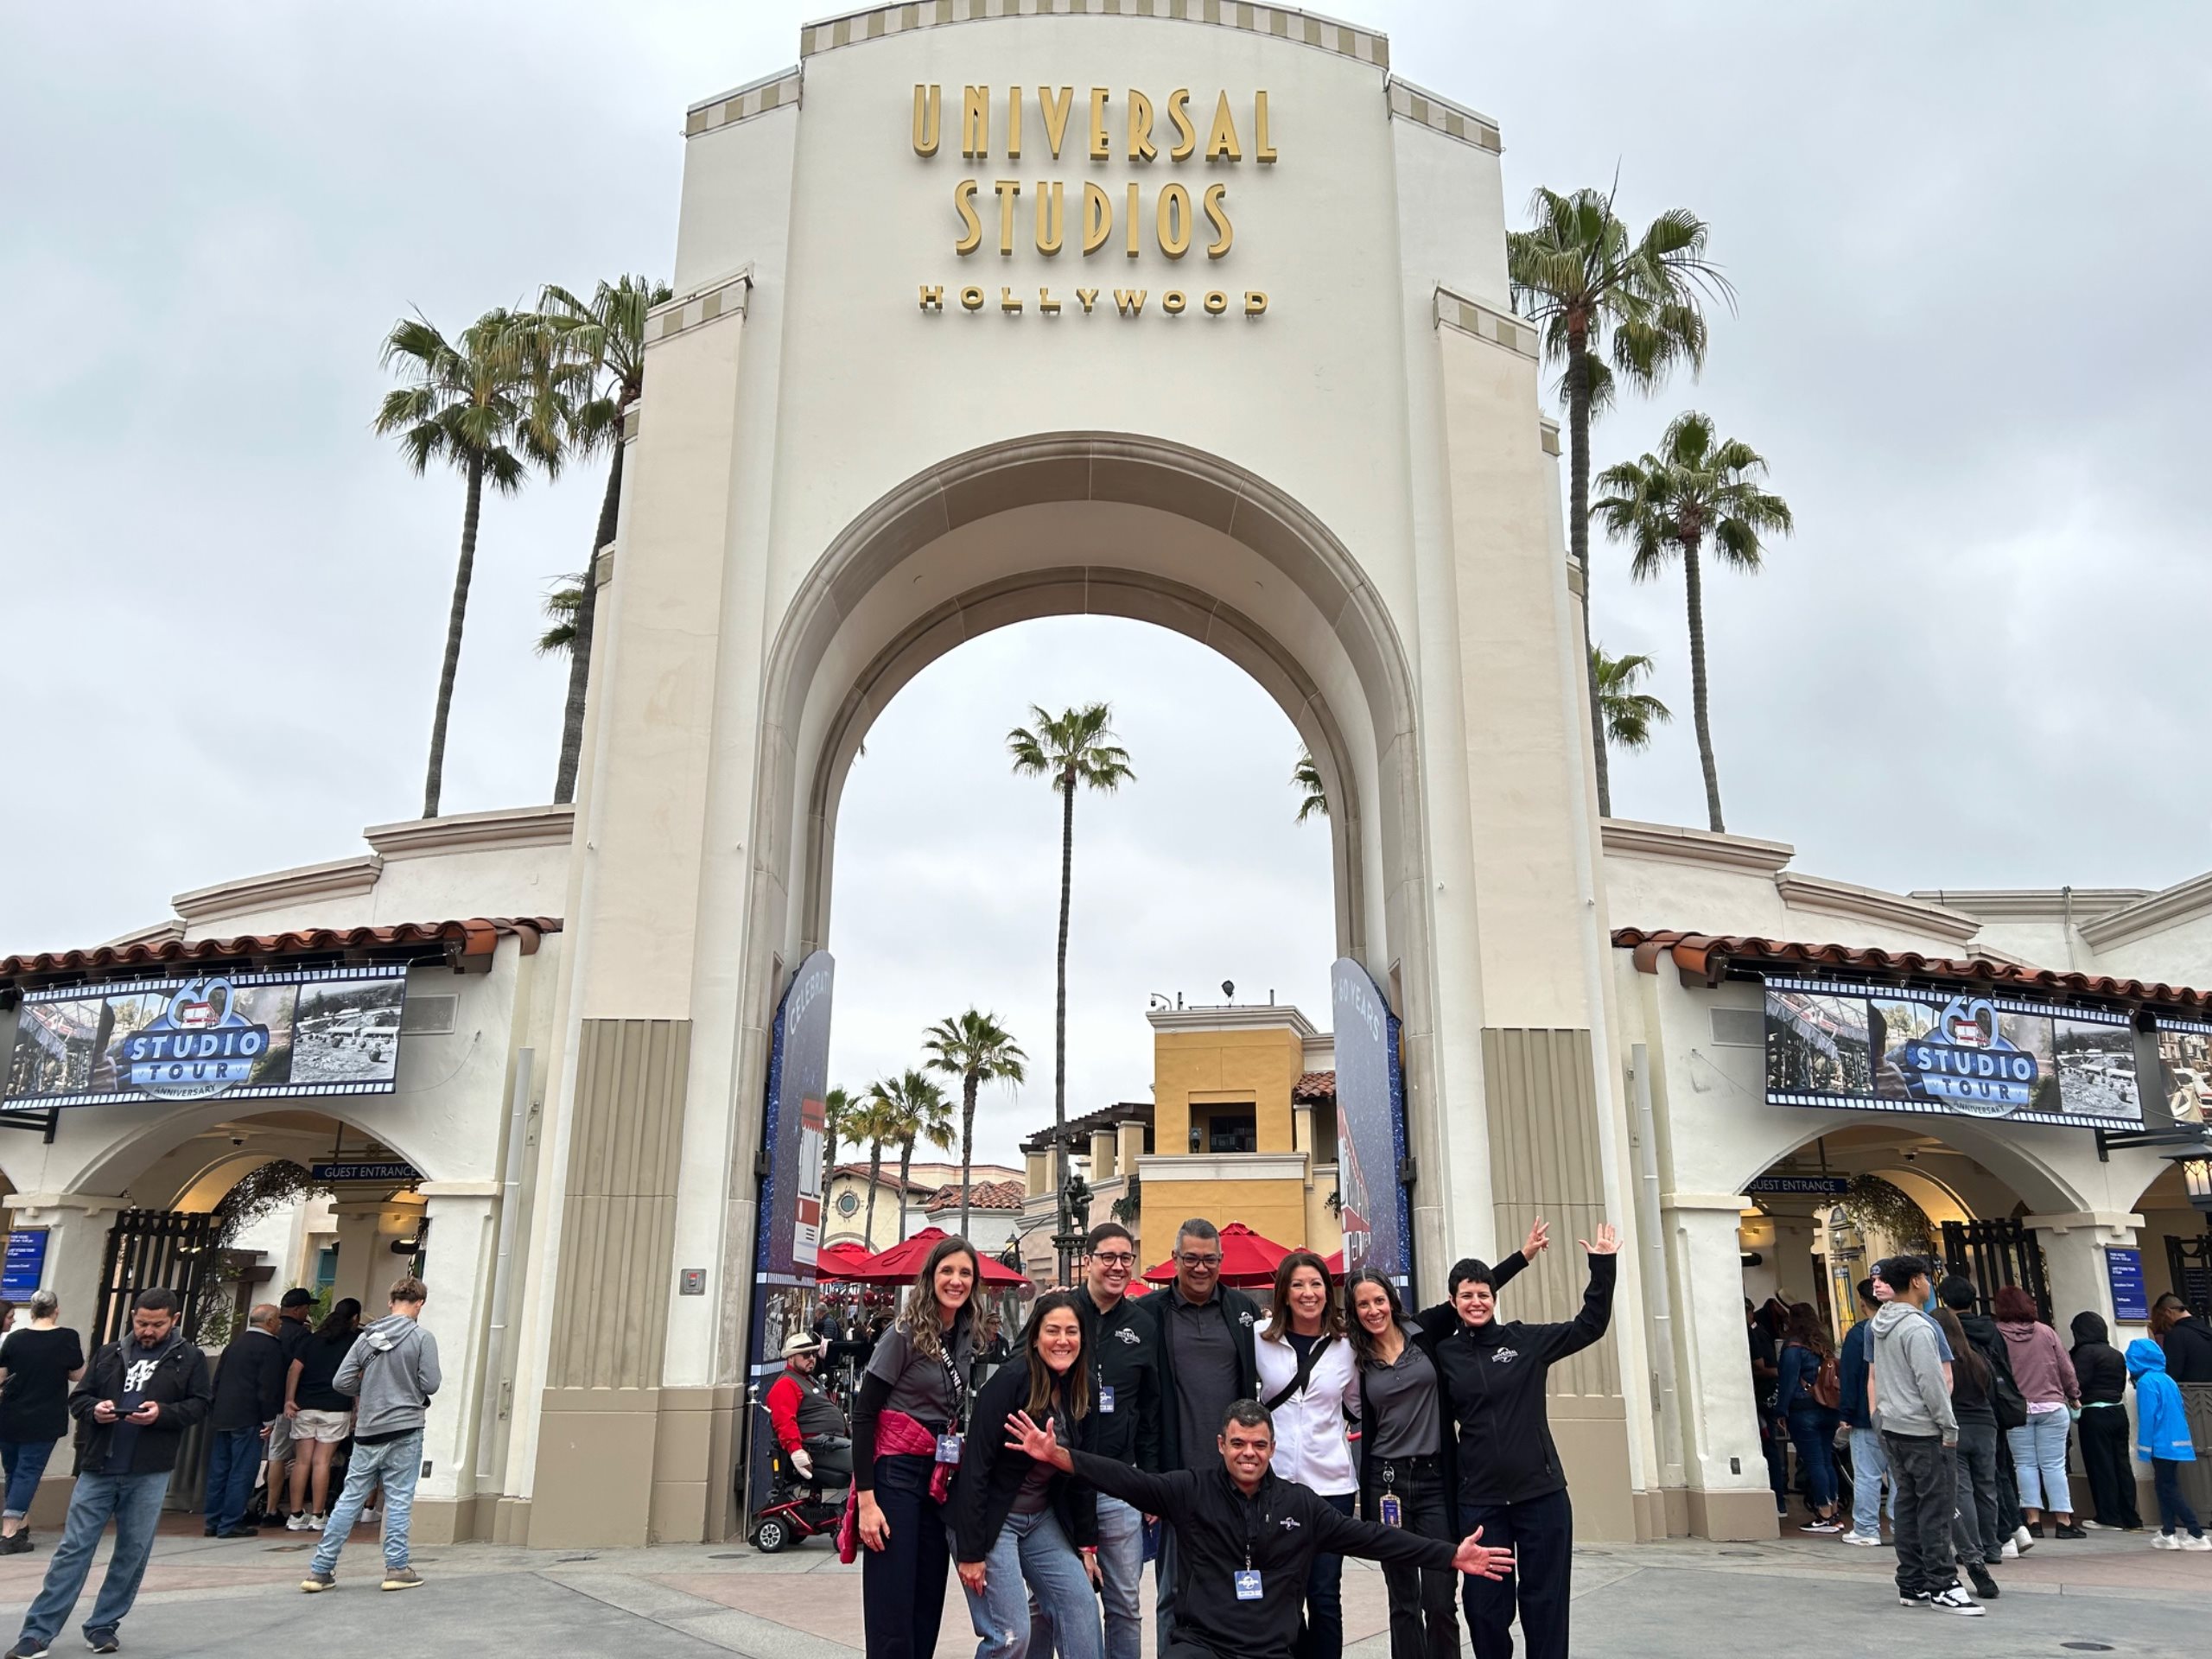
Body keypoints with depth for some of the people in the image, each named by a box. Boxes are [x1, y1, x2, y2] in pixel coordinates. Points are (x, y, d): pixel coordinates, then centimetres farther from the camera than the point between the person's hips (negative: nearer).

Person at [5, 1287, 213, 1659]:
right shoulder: (109, 1354, 10)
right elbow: (78, 1397, 12)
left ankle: (103, 1627, 19)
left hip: (149, 1474, -2)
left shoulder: (190, 1359, 2)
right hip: (98, 1468, 2)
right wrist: (94, 1409, -10)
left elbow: (199, 1406, -2)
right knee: (74, 1548, 1)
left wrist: (162, 1413, -19)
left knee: (133, 1552, 6)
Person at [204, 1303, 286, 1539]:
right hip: (248, 1419, -8)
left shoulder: (234, 1343, 15)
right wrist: (269, 1419, -8)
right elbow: (269, 1387, -14)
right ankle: (230, 1524, -3)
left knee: (218, 1470, 12)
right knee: (242, 1472, -3)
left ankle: (214, 1522, 17)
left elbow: (217, 1380, 19)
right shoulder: (271, 1347, -9)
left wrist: (214, 1413, 23)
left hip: (220, 1417, 8)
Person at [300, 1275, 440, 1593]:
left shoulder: (366, 1337, 4)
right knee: (399, 1500, 2)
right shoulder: (422, 1338, -9)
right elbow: (431, 1384, -11)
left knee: (350, 1499, 10)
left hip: (367, 1431, 4)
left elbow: (341, 1382, 2)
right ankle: (397, 1568, 6)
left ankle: (320, 1568, 11)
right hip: (404, 1429, -4)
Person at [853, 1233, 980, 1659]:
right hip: (896, 1475, -7)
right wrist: (866, 1499, -18)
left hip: (941, 1480, 7)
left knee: (928, 1609, 10)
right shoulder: (905, 1334, -12)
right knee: (892, 1617, -5)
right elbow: (863, 1416, -12)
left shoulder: (964, 1337, 6)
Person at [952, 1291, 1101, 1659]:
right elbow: (975, 1466, -20)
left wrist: (1086, 1544, 9)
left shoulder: (1081, 1390, 1)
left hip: (1042, 1518, 7)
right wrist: (970, 1551, -20)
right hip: (990, 1517, -7)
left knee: (1079, 1605, -5)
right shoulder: (1011, 1380, -20)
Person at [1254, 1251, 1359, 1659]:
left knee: (1324, 1594, 2)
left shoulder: (1344, 1346, 4)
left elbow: (1359, 1405, 18)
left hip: (1331, 1483, 1)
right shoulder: (1260, 1341, 0)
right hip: (1273, 1482, -1)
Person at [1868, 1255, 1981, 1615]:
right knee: (1937, 1507, -4)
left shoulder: (1882, 1325, 13)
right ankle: (1942, 1587, -3)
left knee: (1908, 1505, 10)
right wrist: (1950, 1427, -11)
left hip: (1892, 1427, 9)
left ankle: (1912, 1585, 13)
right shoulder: (1917, 1328, -16)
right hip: (1922, 1429, -9)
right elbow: (1932, 1383, -18)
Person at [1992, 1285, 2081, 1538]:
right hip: (2051, 1406, 2)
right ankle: (2063, 1521, 5)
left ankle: (2033, 1520, 3)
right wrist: (2074, 1396, 21)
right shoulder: (2046, 1332, 3)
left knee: (2025, 1464, 5)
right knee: (2054, 1465, 5)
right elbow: (2066, 1368, 7)